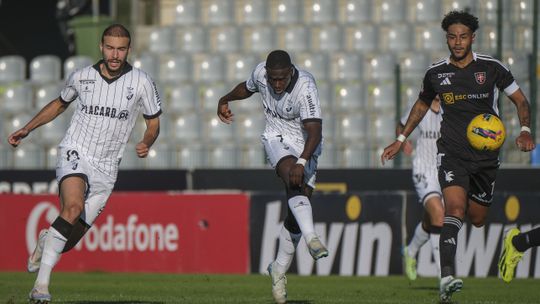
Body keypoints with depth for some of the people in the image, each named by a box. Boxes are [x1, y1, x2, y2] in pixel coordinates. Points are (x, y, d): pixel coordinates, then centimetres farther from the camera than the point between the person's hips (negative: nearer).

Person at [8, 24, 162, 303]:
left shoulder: (141, 82, -3)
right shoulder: (81, 77, 0)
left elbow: (153, 123, 8)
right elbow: (60, 104, 21)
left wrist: (146, 143, -14)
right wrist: (26, 129, 16)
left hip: (106, 168, 2)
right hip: (74, 154, -1)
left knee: (69, 241, -1)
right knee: (73, 207, -32)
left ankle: (46, 242, 38)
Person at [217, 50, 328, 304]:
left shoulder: (305, 87, -28)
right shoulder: (261, 73, -12)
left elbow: (315, 132, -36)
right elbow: (247, 87, 17)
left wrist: (302, 162, -48)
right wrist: (225, 100, 29)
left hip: (305, 147, -2)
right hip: (277, 139, 2)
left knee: (295, 213, -3)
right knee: (296, 186, -32)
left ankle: (279, 269, 15)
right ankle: (312, 238, -49)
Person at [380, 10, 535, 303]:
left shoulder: (491, 67, -1)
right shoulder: (436, 73, 3)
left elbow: (520, 100, 7)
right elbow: (421, 105, 23)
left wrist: (525, 132, -10)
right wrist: (400, 140, 22)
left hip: (486, 155, 1)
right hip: (451, 152, -1)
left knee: (477, 219, 9)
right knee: (455, 209, -24)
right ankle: (447, 277, -36)